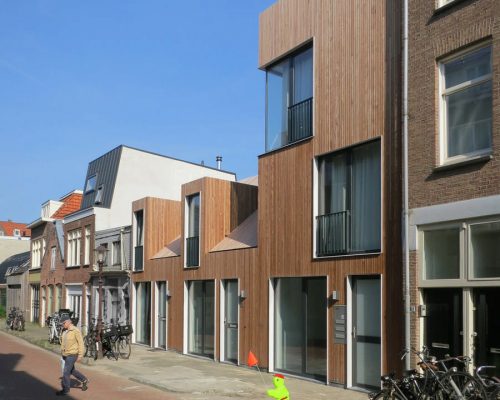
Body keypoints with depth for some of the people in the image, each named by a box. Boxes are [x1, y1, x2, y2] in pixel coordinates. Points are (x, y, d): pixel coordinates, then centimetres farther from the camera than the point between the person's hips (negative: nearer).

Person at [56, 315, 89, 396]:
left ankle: (65, 389, 8)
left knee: (66, 372, -5)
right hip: (65, 355, 8)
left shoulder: (75, 331, -16)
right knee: (72, 371, 18)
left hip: (72, 355, -8)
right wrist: (62, 353, 17)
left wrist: (80, 355, -16)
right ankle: (84, 380, 34)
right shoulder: (65, 331, 6)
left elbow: (80, 343, -15)